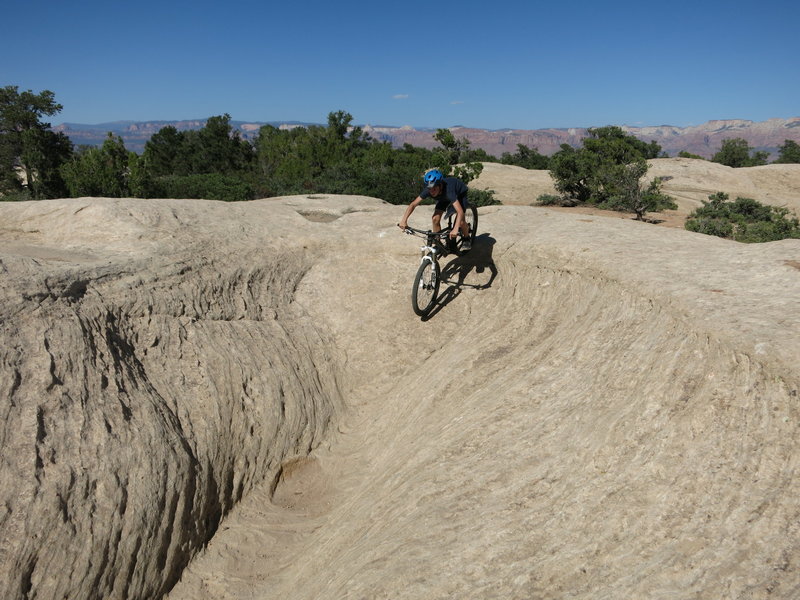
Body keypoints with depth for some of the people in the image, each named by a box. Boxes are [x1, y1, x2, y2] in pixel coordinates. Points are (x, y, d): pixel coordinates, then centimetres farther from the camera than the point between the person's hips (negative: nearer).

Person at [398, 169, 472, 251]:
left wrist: (455, 229, -70)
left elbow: (460, 212, -56)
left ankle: (466, 239, 10)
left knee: (461, 221, -21)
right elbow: (413, 204, -27)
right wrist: (404, 220, -41)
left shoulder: (448, 190, -46)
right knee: (435, 218, -13)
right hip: (443, 196, 5)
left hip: (460, 193, -4)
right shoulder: (428, 190, -33)